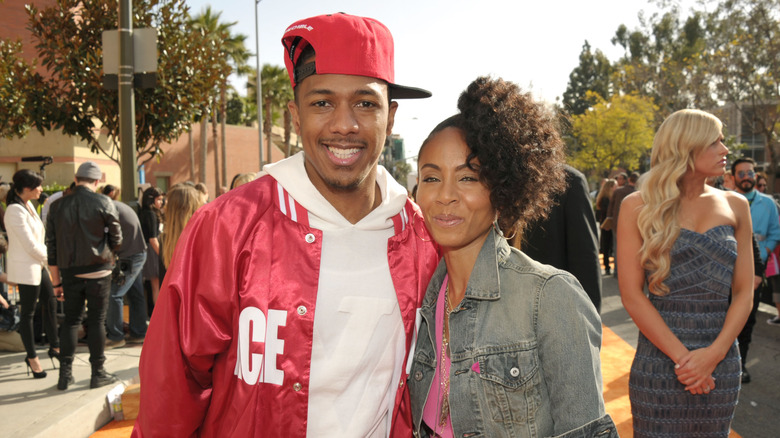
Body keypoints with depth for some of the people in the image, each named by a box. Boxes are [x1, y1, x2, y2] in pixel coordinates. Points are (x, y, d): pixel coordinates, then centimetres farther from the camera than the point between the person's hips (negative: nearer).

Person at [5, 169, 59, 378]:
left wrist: (46, 259, 5)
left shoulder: (28, 205, 7)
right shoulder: (15, 210, -20)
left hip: (37, 264, 9)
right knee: (28, 312, 3)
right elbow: (31, 246, -20)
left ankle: (54, 346, 29)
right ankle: (32, 357, 15)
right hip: (25, 267, -9)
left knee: (50, 302, 16)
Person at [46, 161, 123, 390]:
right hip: (98, 271, -3)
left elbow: (51, 247, 6)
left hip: (70, 273, 3)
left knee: (71, 320, 13)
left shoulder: (57, 206, 5)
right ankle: (98, 373, 12)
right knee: (96, 321, 5)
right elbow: (116, 240, -2)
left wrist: (56, 282, 12)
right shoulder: (104, 203, -6)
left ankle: (65, 373, 13)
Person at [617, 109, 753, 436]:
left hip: (720, 365, 3)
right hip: (658, 362, -3)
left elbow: (744, 292, 3)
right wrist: (681, 356, -12)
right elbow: (631, 295, -9)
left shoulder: (735, 206, 5)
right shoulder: (639, 207, -5)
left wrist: (714, 354, -10)